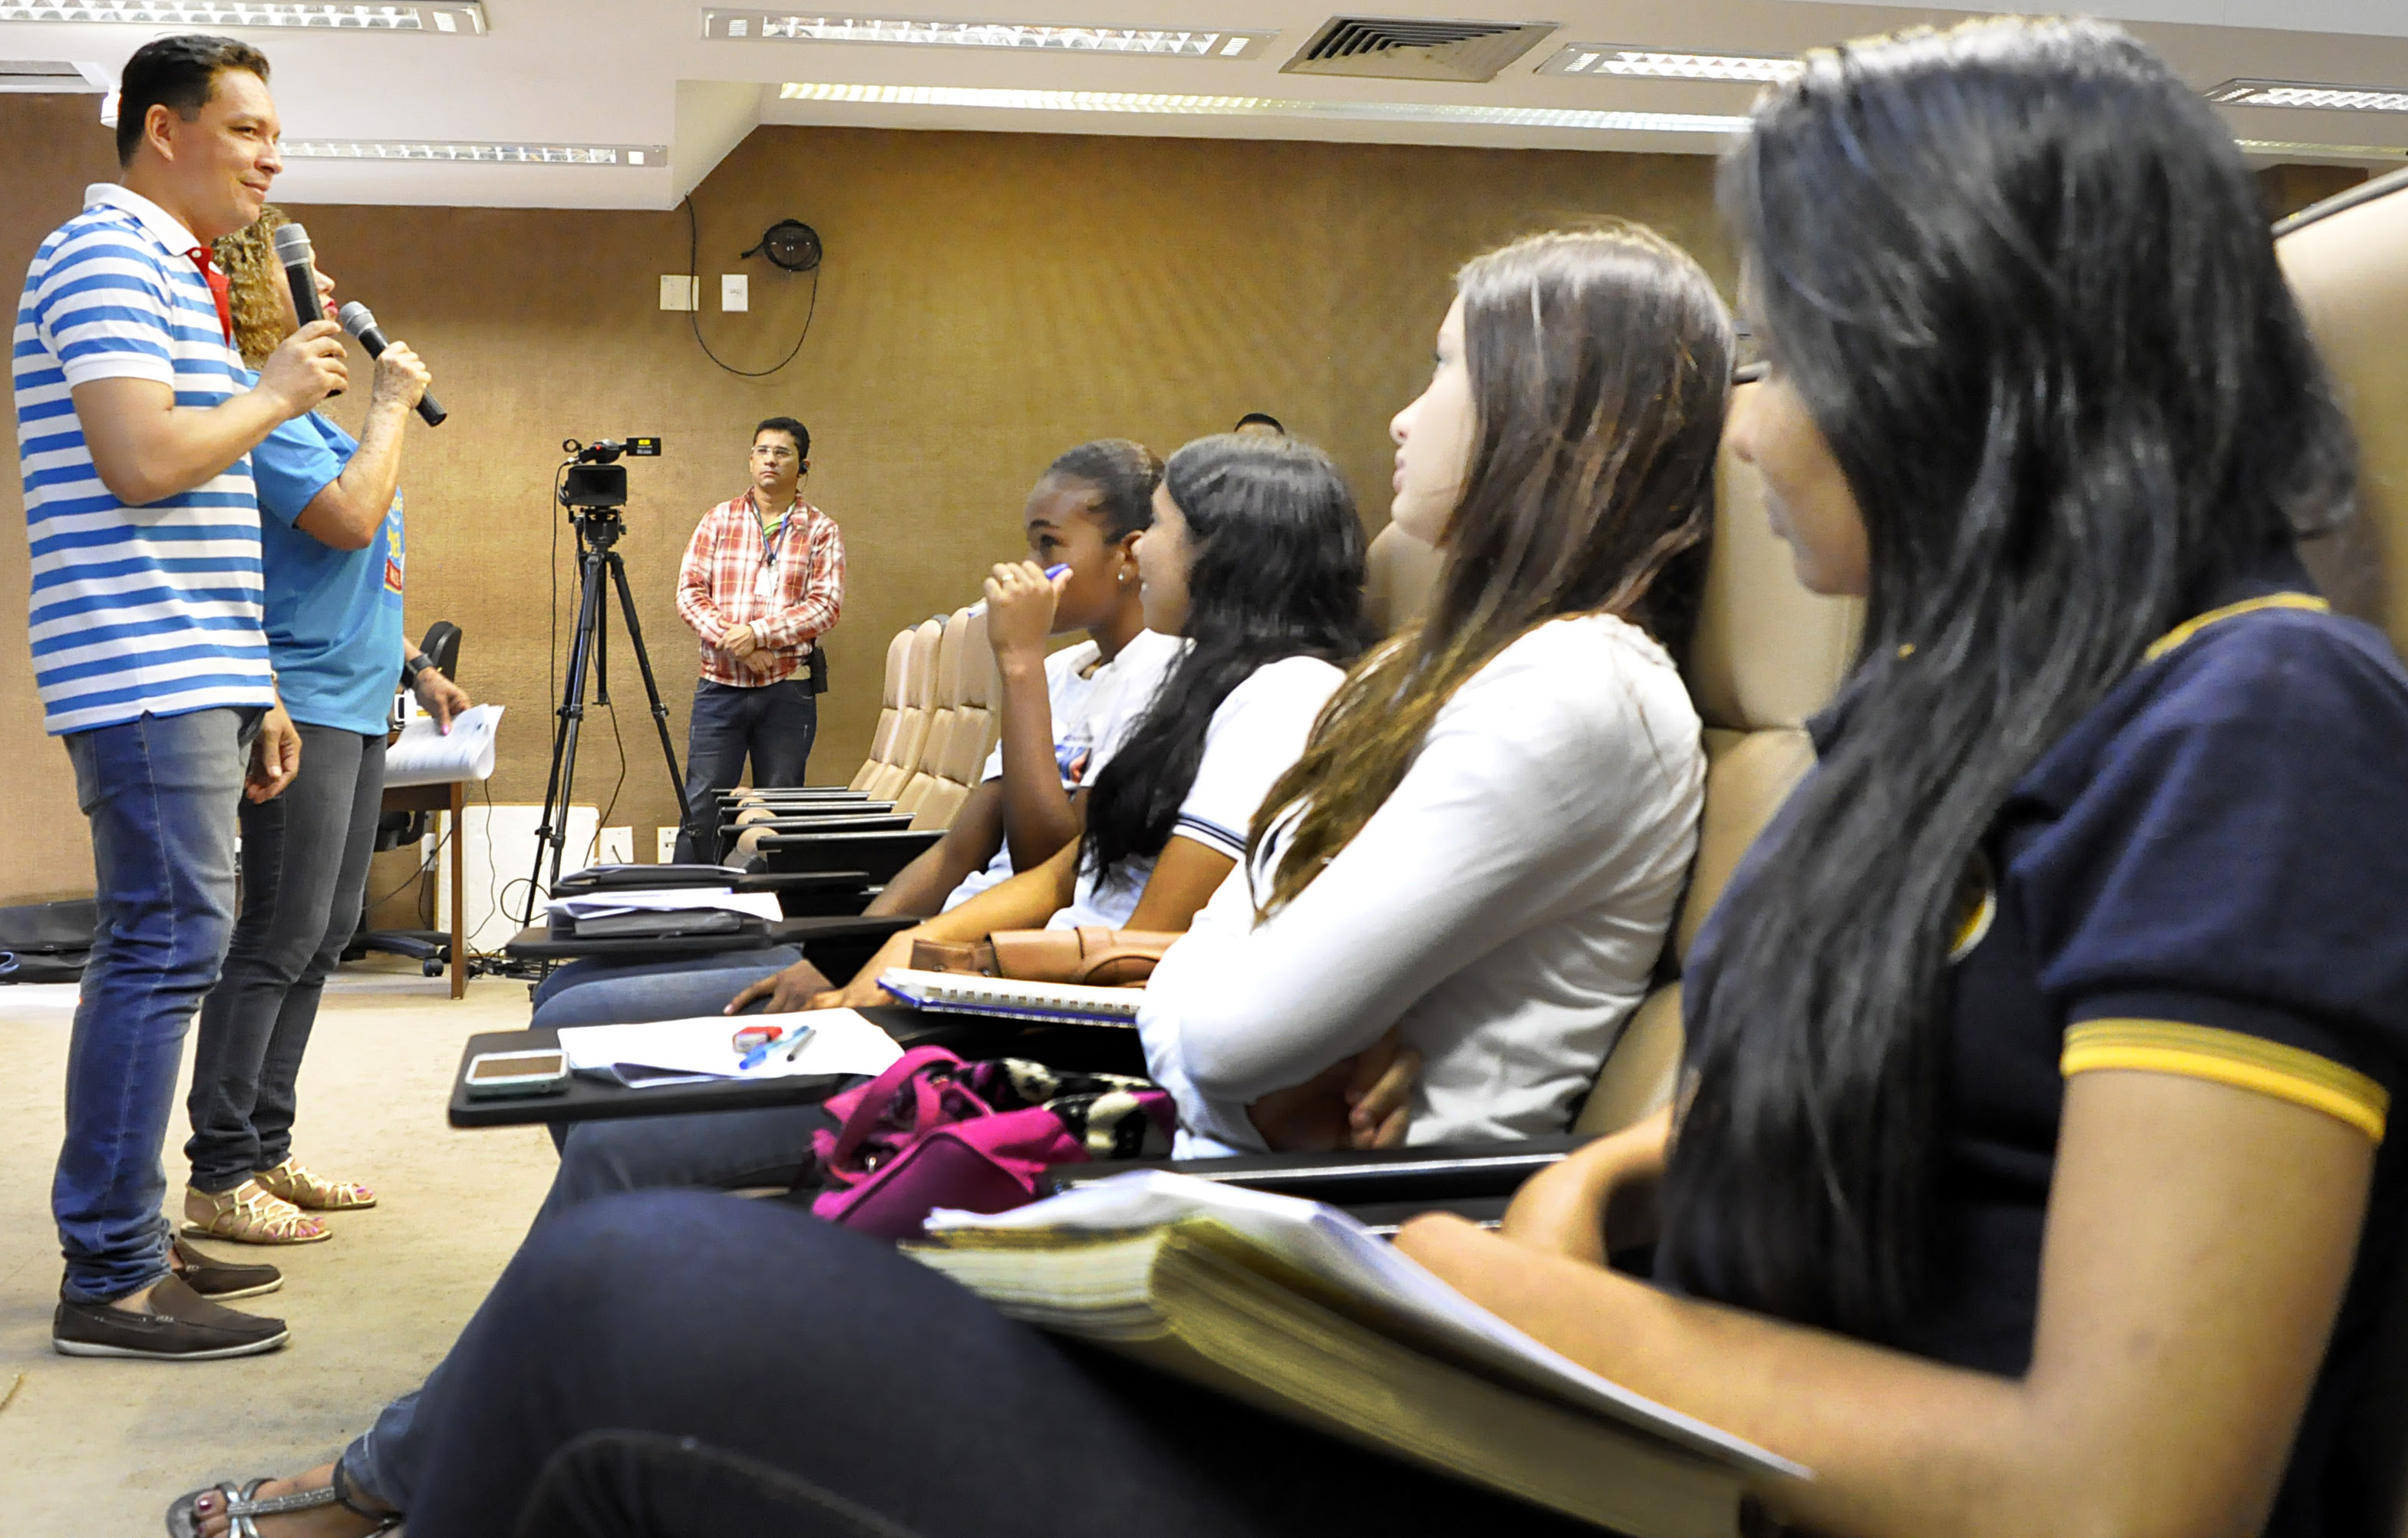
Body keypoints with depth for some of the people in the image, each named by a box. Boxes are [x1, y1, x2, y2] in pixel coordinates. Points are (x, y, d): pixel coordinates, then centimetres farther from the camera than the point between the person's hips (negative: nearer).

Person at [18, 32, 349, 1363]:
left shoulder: (171, 271, 23)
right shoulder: (107, 256, -8)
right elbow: (143, 462, -23)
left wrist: (253, 694, 22)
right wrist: (275, 391, -7)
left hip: (189, 676, 10)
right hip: (144, 670, -10)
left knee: (163, 948, 11)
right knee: (166, 948, -11)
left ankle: (130, 1242, 18)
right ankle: (111, 1280, -6)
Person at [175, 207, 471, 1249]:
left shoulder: (305, 408, 20)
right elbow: (349, 518, -23)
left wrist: (412, 667, 25)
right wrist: (392, 404, -11)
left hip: (354, 704, 10)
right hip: (301, 703, -10)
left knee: (322, 938, 11)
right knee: (278, 939, -10)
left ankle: (266, 1153, 18)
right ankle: (218, 1177, -5)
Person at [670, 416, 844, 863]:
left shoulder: (821, 531, 4)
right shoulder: (719, 520, 9)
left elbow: (826, 605, -6)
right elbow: (689, 592, 2)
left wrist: (759, 633, -17)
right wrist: (730, 638, -14)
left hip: (788, 691, -1)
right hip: (720, 684, 1)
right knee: (700, 807, -1)